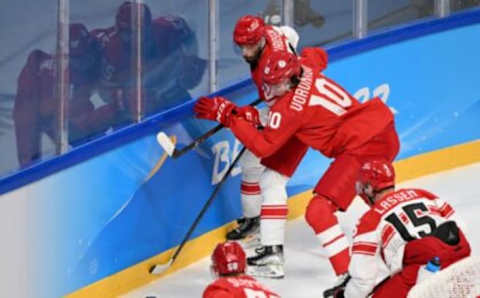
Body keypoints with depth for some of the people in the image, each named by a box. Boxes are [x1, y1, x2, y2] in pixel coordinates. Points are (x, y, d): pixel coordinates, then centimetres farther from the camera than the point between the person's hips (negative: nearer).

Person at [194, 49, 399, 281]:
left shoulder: (289, 107, -13)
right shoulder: (306, 67, 8)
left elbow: (263, 146, -8)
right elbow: (314, 53, 33)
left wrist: (228, 116, -11)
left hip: (362, 145, -10)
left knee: (318, 212, -13)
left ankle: (348, 276, -17)